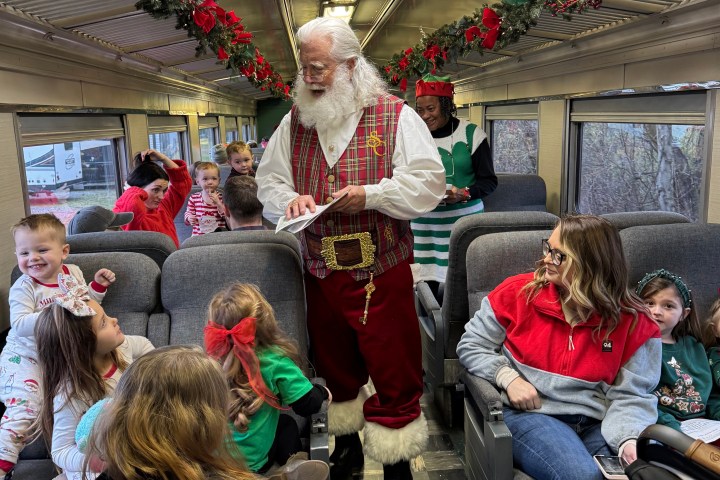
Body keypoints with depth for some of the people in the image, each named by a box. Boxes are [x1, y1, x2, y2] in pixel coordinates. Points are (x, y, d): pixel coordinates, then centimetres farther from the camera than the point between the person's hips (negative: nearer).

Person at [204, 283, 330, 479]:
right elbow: (309, 405, -17)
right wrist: (321, 391, 5)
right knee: (287, 424, 24)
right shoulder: (274, 361, -20)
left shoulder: (213, 360, -8)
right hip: (249, 462, -4)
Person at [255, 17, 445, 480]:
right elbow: (268, 181, 11)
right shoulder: (295, 122, 9)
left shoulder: (396, 116, -5)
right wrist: (289, 199, -11)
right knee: (335, 364, 19)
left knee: (393, 371, 2)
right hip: (320, 272, 5)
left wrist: (369, 194, -21)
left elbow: (429, 182, -10)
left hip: (382, 271, -4)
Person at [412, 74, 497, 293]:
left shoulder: (471, 134, -1)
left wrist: (464, 194, -19)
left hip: (464, 221, -2)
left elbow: (489, 180, 0)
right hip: (425, 225, 2)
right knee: (426, 284, 0)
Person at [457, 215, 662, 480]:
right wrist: (508, 378, -12)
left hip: (598, 423, 3)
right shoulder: (518, 292, -3)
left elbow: (631, 395, -3)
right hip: (529, 414, -2)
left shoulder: (632, 320, -1)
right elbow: (471, 345, 4)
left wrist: (629, 439, -22)